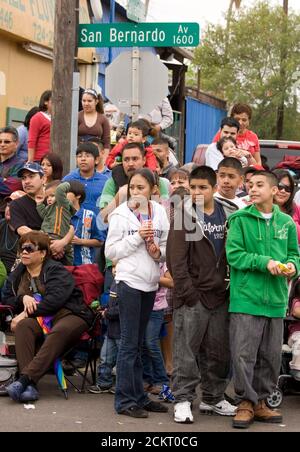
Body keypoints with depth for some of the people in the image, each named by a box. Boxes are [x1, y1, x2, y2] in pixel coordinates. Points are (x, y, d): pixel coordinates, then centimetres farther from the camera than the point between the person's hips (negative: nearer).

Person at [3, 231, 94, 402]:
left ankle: (25, 378, -53)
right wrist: (23, 298, -5)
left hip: (67, 314, -4)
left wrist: (27, 313, -20)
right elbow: (7, 298, 18)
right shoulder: (17, 274, 20)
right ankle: (29, 386, -47)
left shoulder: (57, 271, -1)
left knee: (59, 332, -40)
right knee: (23, 326, -32)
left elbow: (55, 299, -16)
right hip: (38, 318, 4)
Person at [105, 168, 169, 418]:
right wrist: (138, 236, -15)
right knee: (129, 343, -4)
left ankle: (138, 396, 18)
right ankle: (125, 400, -1)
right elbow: (111, 251, -8)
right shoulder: (121, 214, -5)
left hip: (150, 283, 5)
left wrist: (158, 252, -10)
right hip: (129, 281, -5)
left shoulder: (160, 213, 6)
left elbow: (167, 248, 12)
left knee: (138, 344, 13)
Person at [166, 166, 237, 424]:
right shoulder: (184, 216, -4)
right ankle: (183, 400, 4)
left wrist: (232, 285, 5)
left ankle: (213, 398, 23)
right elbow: (176, 257, -9)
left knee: (219, 351, 11)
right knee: (186, 350, -3)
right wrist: (186, 290, -14)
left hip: (219, 295, 4)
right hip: (193, 295, -4)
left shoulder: (229, 214, 8)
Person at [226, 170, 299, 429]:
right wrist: (265, 262, -18)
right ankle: (246, 402, 9)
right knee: (244, 354, -3)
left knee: (271, 356, 10)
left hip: (276, 300, 4)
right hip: (246, 298, -4)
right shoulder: (240, 219, -3)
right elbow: (233, 253, -9)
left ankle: (261, 402, 23)